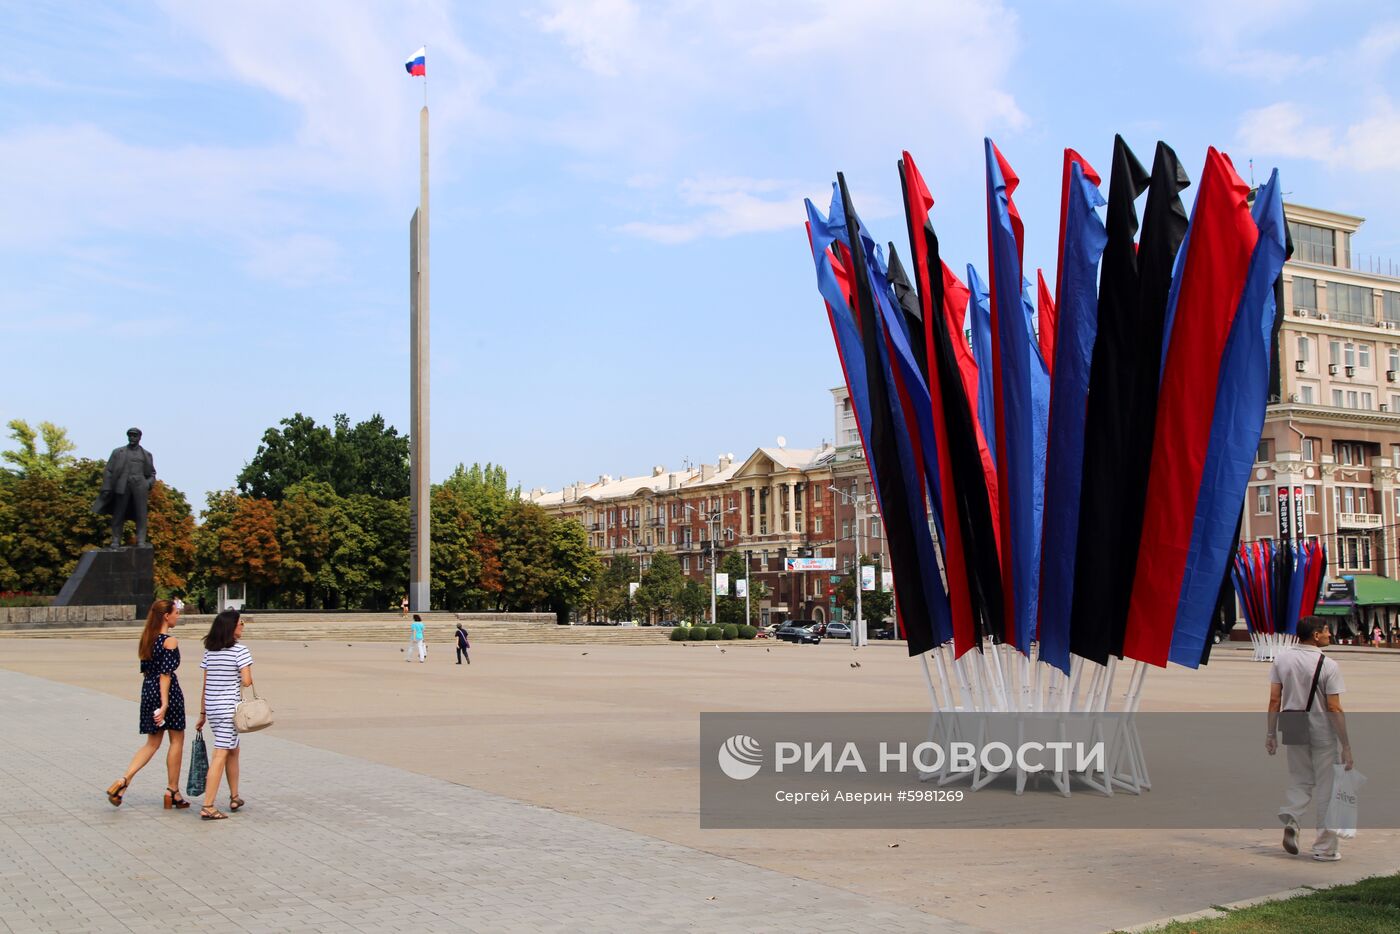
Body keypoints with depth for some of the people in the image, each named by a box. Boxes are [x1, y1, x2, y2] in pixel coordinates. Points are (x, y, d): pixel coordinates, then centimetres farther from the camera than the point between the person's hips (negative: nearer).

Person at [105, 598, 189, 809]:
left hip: (148, 690, 8)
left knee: (152, 743, 15)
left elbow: (145, 671, 15)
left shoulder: (146, 639, 10)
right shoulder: (170, 641, -14)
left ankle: (123, 781, -1)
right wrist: (164, 704, -21)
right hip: (168, 691, -8)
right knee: (176, 740, 7)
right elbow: (165, 674, -20)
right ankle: (172, 792, 12)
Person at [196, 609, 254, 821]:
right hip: (229, 707, -7)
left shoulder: (209, 651, 8)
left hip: (212, 708, 7)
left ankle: (234, 798, 28)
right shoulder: (240, 650, -11)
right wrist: (249, 677, 7)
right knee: (220, 755, -4)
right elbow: (246, 682, -17)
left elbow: (205, 685, 10)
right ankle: (207, 807, -6)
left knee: (233, 751, 21)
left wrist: (202, 713, 14)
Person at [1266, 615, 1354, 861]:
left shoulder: (1282, 659, 0)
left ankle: (1290, 820, -5)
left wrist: (1271, 733, 8)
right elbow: (1334, 708, -14)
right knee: (1326, 788, 7)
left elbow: (1274, 700, 1)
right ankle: (1325, 847, 12)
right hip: (1322, 733, -4)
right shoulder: (1328, 665, -13)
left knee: (1299, 781, 19)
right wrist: (1346, 746, -9)